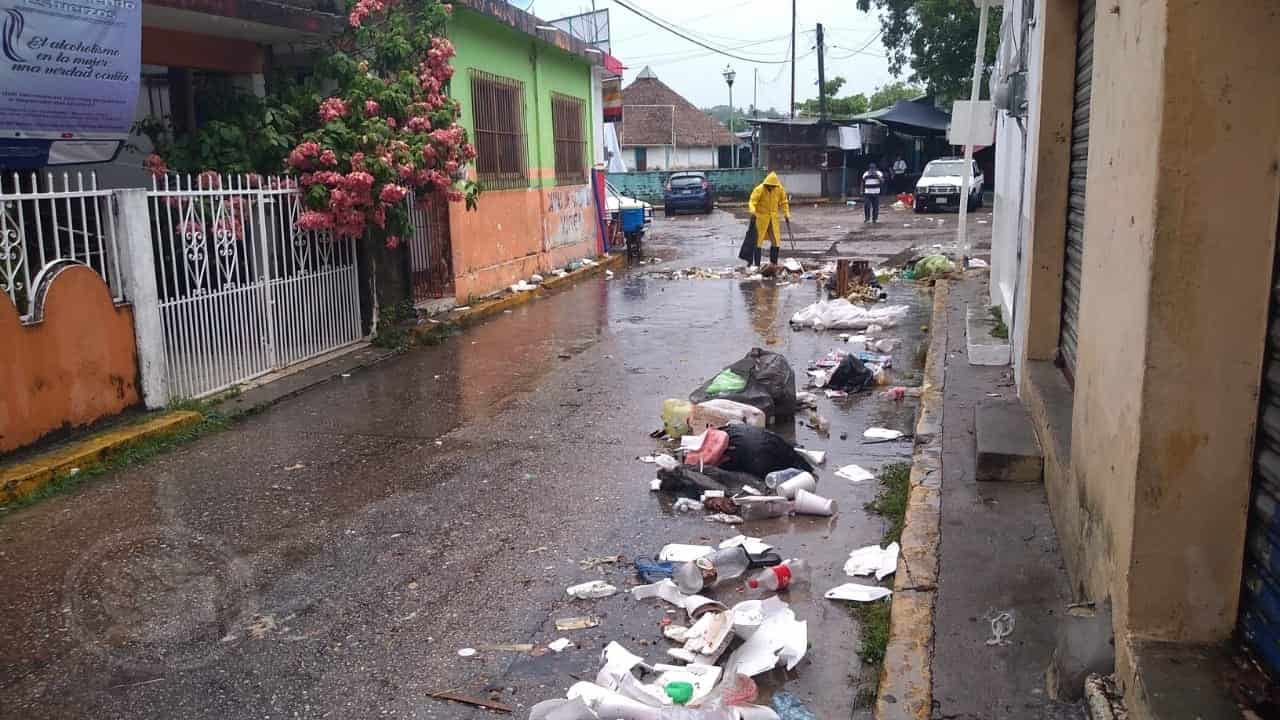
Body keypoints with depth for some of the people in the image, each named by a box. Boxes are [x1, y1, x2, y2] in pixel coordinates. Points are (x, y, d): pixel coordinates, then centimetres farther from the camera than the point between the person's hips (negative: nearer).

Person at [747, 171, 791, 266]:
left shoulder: (780, 189, -3)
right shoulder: (759, 190, -17)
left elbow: (784, 202, 9)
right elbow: (752, 202, -25)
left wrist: (786, 215, 4)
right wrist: (753, 212, -43)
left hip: (773, 218, 4)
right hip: (761, 218, -4)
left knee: (776, 241, 5)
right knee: (758, 241, -2)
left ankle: (773, 264, 17)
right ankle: (756, 265, 3)